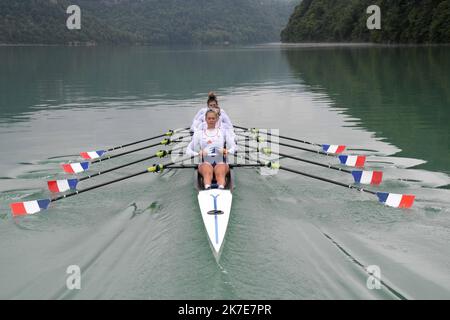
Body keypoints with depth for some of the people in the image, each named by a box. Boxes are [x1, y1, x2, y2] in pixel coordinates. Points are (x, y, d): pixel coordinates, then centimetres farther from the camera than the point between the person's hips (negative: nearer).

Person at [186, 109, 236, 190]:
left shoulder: (223, 131, 21)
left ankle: (221, 188, -63)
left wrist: (228, 151, -13)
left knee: (220, 173, -36)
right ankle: (207, 188, -63)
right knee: (207, 172, -38)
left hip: (220, 162, 0)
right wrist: (198, 153, -11)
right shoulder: (199, 133, 20)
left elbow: (233, 146, 13)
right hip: (205, 162, 0)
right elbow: (188, 150, 13)